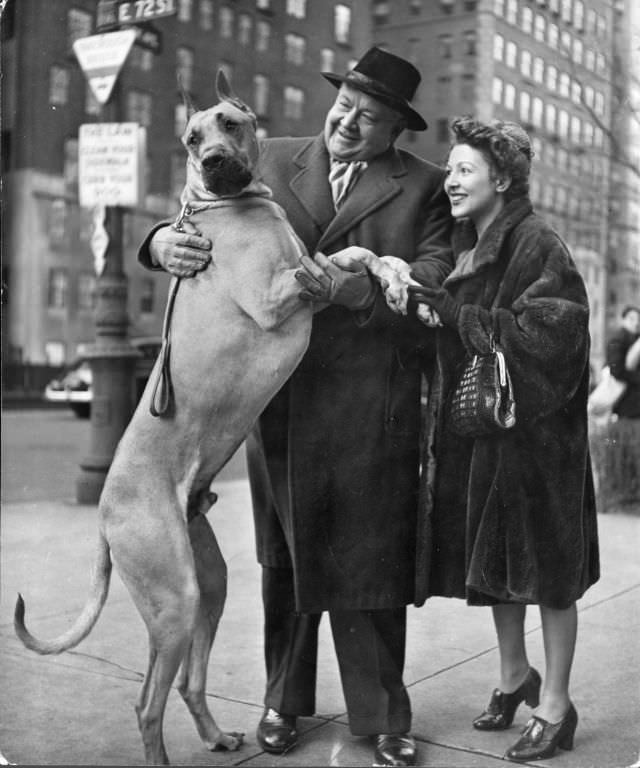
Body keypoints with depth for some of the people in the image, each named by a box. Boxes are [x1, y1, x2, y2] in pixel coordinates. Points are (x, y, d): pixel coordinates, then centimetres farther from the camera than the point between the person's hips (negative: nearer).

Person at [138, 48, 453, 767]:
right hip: (275, 393, 2)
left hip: (369, 402, -2)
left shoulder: (422, 186, 6)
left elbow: (434, 278, -6)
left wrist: (353, 289, -23)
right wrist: (164, 240, -16)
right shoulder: (272, 161, 11)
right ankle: (284, 700, 29)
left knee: (368, 559, 4)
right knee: (284, 555, 13)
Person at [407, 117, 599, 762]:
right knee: (492, 563, 15)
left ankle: (555, 705, 17)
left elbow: (549, 334, -22)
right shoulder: (463, 250, 11)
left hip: (532, 430, -7)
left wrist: (456, 313, -22)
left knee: (545, 567, 3)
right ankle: (514, 676, 35)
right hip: (472, 430, 7)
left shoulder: (537, 246, -10)